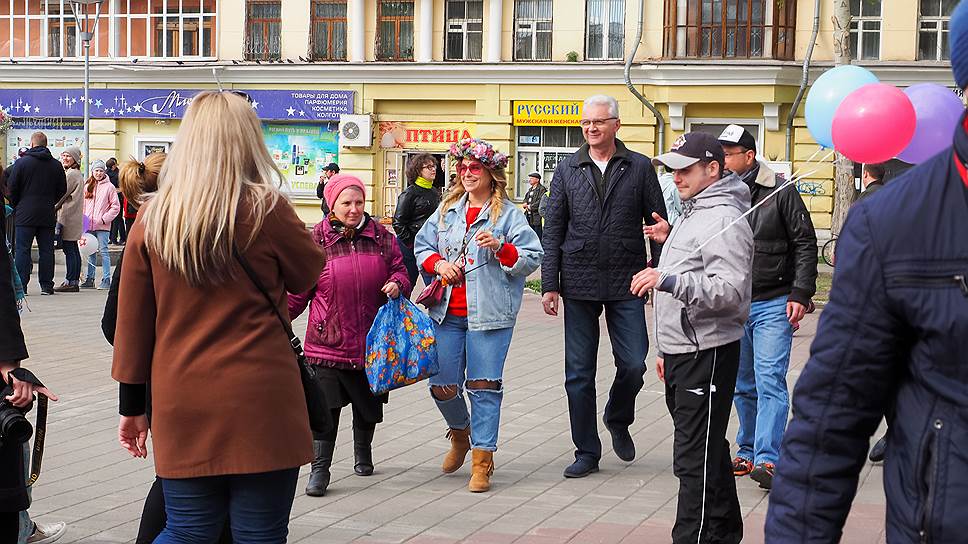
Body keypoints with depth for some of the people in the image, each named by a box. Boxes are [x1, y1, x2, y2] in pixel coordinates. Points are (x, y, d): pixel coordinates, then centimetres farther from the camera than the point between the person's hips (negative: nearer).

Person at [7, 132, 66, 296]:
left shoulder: (21, 162, -5)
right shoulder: (56, 165, 6)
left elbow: (11, 188, -3)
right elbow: (62, 190, 10)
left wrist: (15, 205, 12)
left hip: (25, 214, -3)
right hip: (48, 215, 3)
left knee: (22, 250, 0)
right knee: (46, 250, 6)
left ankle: (21, 285, -3)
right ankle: (47, 285, 6)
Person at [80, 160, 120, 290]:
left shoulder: (109, 187, -2)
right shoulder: (87, 187, 12)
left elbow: (116, 206, -3)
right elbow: (83, 205, 17)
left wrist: (104, 218, -9)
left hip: (102, 226, -5)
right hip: (89, 225, 5)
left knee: (104, 251, -4)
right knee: (91, 252, 10)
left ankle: (106, 279, -2)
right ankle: (90, 278, 16)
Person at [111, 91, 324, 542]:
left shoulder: (152, 217, 2)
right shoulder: (266, 210, -8)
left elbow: (131, 320, 7)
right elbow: (309, 274, 10)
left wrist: (132, 405, 16)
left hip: (181, 404, 4)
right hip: (259, 402, -3)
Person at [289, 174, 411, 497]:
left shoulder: (381, 236, 4)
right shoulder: (316, 240, -2)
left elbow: (399, 269, 12)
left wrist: (397, 284, -10)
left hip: (372, 340, 3)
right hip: (328, 339, -3)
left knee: (368, 404, 15)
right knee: (326, 406, -8)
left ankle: (363, 453, 40)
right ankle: (319, 469, 1)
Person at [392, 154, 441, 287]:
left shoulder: (435, 193, 12)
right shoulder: (410, 193, -9)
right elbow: (398, 222, -11)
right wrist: (410, 243, -13)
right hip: (411, 245, -6)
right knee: (407, 283, 3)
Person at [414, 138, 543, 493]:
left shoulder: (509, 214, -1)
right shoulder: (447, 210, 13)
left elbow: (532, 258, -5)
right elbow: (422, 245, 18)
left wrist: (501, 247, -20)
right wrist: (438, 264, -1)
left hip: (489, 315, -4)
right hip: (446, 313, 4)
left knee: (484, 386, -4)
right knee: (442, 386, 5)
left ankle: (482, 459, 6)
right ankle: (460, 433, 36)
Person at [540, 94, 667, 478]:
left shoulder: (640, 168, 3)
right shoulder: (567, 170, 7)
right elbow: (553, 230, 6)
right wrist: (549, 285, -1)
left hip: (626, 285, -1)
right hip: (579, 284, 1)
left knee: (633, 365, -3)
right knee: (579, 373, 3)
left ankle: (618, 420, 27)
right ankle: (587, 452, 14)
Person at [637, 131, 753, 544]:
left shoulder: (724, 221, -14)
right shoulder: (692, 214, 19)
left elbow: (729, 291, -25)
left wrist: (669, 281, -32)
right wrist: (666, 350, 26)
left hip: (707, 354, -10)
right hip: (682, 353, 10)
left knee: (695, 458, -9)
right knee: (708, 452, 17)